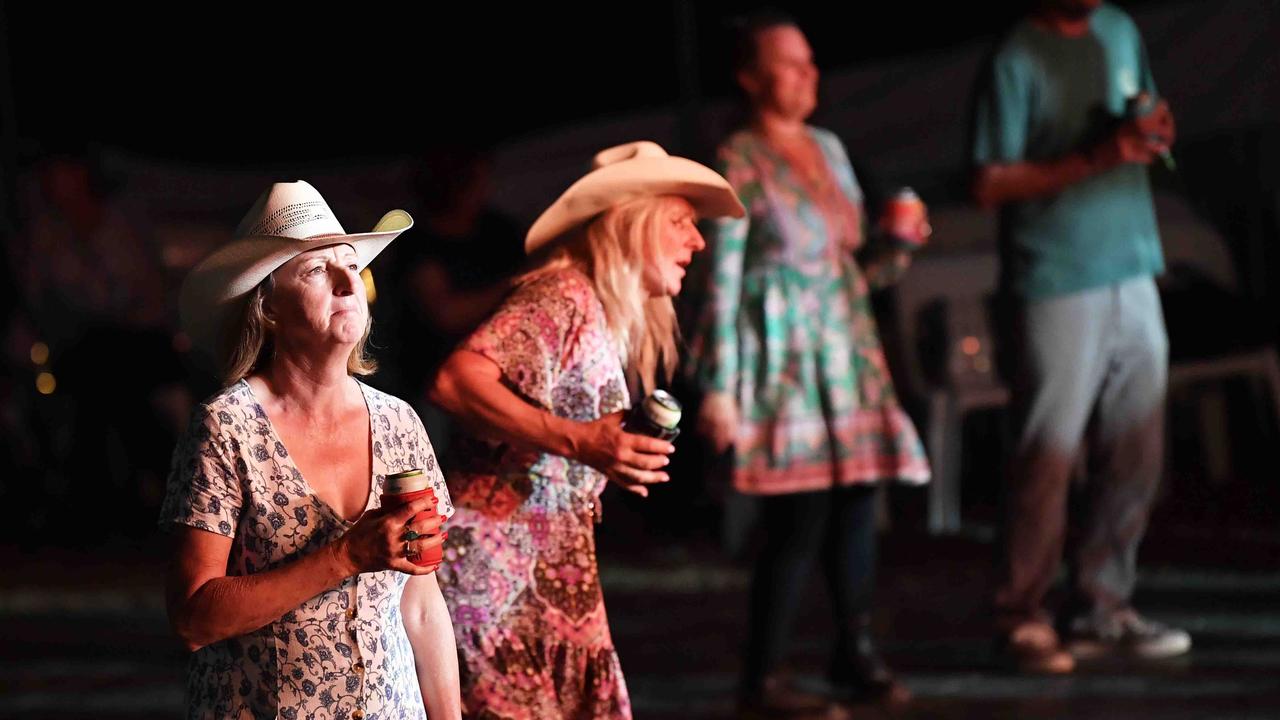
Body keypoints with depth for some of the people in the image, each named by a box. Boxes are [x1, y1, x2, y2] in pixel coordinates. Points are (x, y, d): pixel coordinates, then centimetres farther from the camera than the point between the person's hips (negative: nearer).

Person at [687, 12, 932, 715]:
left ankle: (856, 656, 18)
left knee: (856, 504, 6)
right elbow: (722, 280, -10)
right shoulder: (738, 165, -8)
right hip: (781, 357, -7)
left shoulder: (830, 149, 13)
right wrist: (719, 388, -13)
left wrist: (896, 244, -1)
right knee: (800, 519, -9)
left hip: (847, 353, 7)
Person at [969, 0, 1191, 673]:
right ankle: (1021, 617, 4)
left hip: (1132, 275, 7)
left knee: (1134, 453, 6)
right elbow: (990, 183, -13)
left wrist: (1152, 131, 0)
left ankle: (1102, 607, 15)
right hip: (1056, 284, -7)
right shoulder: (1016, 61, -9)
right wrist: (1094, 159, -20)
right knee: (1048, 457, -5)